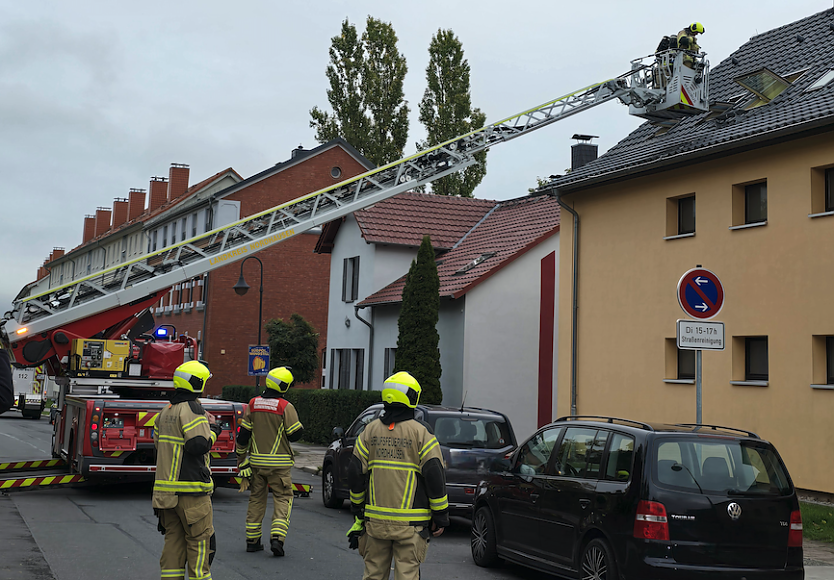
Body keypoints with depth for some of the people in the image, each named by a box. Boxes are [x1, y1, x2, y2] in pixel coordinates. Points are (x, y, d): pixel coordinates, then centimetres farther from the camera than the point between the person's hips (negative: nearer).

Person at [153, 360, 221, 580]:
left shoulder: (165, 413, 14)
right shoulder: (193, 410, -14)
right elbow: (199, 445, -23)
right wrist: (213, 428, -4)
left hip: (166, 488, 8)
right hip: (191, 488, -8)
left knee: (174, 539, 12)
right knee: (199, 540, 0)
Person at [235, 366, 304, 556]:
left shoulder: (253, 404, 3)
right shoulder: (285, 407, -12)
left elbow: (243, 435, 4)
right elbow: (295, 434, -10)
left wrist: (241, 459, 11)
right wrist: (297, 423, 11)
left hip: (256, 461, 4)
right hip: (279, 463, -4)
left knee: (256, 498, 15)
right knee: (283, 499, 5)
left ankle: (252, 540, 17)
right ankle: (277, 537, -10)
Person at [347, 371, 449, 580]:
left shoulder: (370, 431, 4)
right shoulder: (420, 432, -6)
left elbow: (355, 472, 6)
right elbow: (434, 475, -9)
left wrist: (357, 509, 18)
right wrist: (440, 516, -2)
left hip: (376, 519, 3)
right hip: (410, 522, -3)